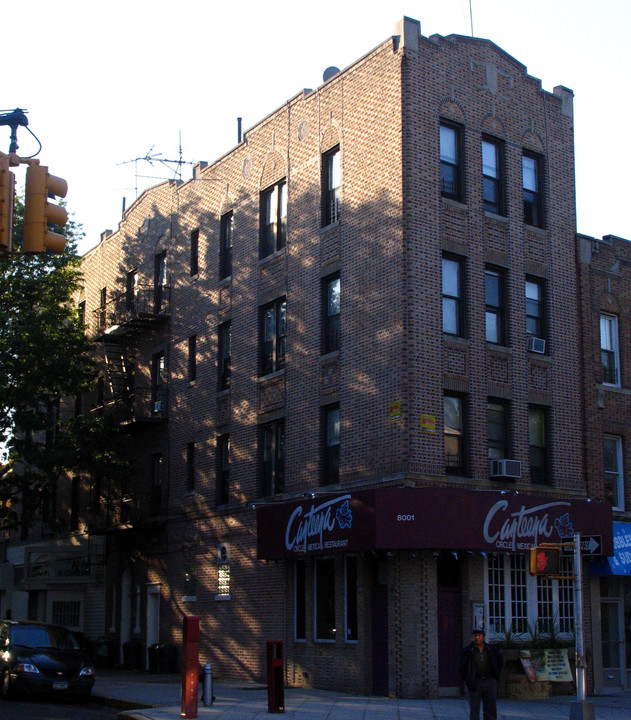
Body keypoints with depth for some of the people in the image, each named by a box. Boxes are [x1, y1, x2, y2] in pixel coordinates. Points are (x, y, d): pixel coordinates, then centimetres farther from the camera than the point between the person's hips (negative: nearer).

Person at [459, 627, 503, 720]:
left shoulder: (491, 649, 6)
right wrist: (466, 681, -5)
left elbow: (500, 659, 23)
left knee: (491, 708, 5)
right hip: (475, 683, -3)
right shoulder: (468, 651, -2)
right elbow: (461, 667, 1)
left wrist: (497, 674, 15)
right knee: (474, 709, 0)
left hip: (490, 681, 3)